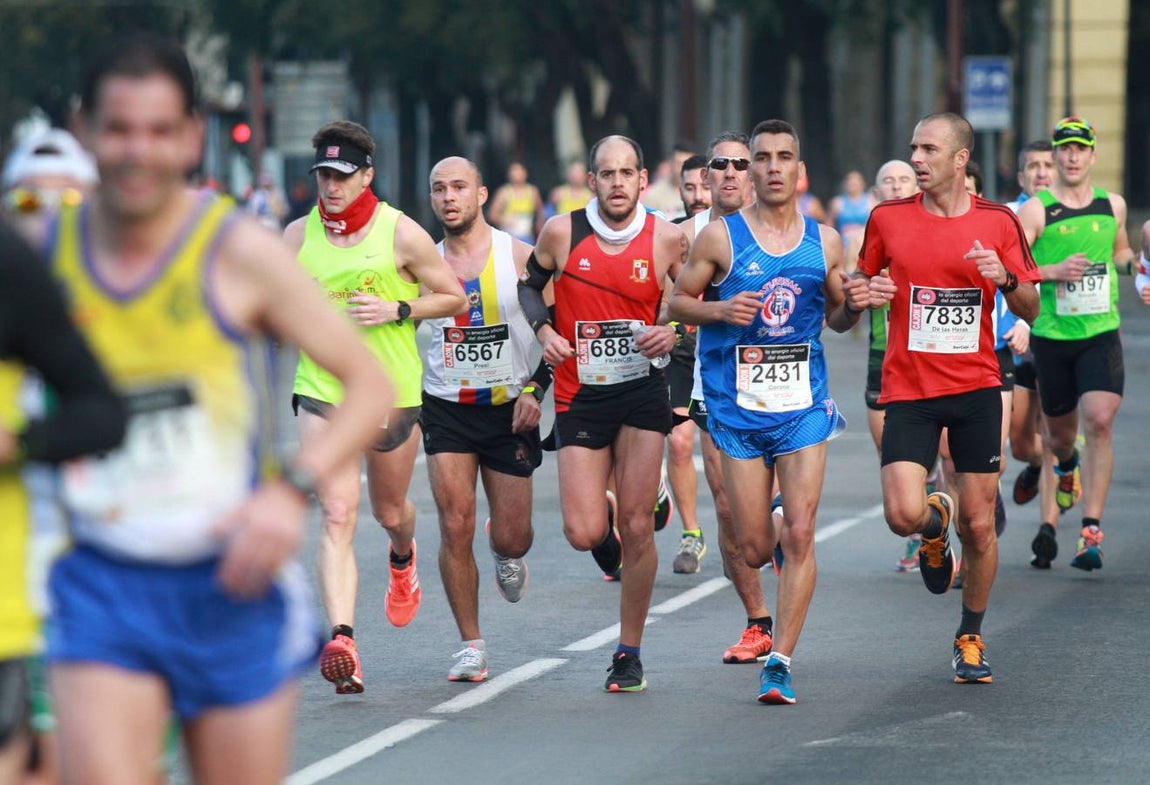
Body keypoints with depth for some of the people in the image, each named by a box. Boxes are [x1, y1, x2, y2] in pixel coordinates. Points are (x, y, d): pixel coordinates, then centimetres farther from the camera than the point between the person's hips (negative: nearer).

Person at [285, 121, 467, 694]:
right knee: (337, 516, -14)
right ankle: (342, 640, -24)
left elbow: (454, 298, 1)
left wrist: (396, 310, -14)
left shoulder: (400, 233, -6)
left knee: (389, 512, 17)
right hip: (321, 389, 1)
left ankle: (402, 559, 56)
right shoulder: (299, 235, 2)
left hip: (393, 392, 0)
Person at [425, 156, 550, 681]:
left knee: (511, 537, 2)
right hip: (446, 408, 1)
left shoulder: (519, 257, -5)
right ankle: (471, 647, -1)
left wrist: (536, 388, -11)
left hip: (509, 407, -1)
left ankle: (508, 555, 42)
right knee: (455, 528, -11)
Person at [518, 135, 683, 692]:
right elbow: (530, 284, 13)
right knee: (582, 534, -7)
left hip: (642, 393, 0)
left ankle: (629, 653, 11)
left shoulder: (667, 239, -5)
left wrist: (674, 333, -10)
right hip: (580, 399, 0)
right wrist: (543, 330, -5)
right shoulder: (562, 232, -4)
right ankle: (603, 524, 33)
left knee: (637, 527, -3)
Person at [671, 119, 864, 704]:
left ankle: (780, 661, -3)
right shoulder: (721, 237, -3)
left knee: (800, 534, -11)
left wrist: (854, 307, -5)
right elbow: (677, 301, 4)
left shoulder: (824, 241, 5)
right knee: (754, 549, 2)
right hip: (737, 406, -1)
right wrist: (721, 310, -15)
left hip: (804, 403, 1)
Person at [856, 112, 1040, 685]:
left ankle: (971, 638, 23)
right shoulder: (887, 219, 1)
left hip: (976, 388, 0)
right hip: (908, 390, 0)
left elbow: (1030, 310, 7)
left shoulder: (997, 223, 1)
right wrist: (869, 293, -8)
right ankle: (935, 524, 20)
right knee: (903, 515, -18)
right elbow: (861, 284, 16)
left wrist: (1005, 279, -14)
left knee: (979, 526, 2)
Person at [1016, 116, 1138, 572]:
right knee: (1060, 433, 13)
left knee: (1100, 421, -18)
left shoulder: (1112, 206, 6)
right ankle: (1067, 467, 53)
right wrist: (1054, 271, -22)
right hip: (1051, 335, -1)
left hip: (1101, 333, 1)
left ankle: (1092, 531, -18)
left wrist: (1131, 263, 5)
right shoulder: (1036, 211, -6)